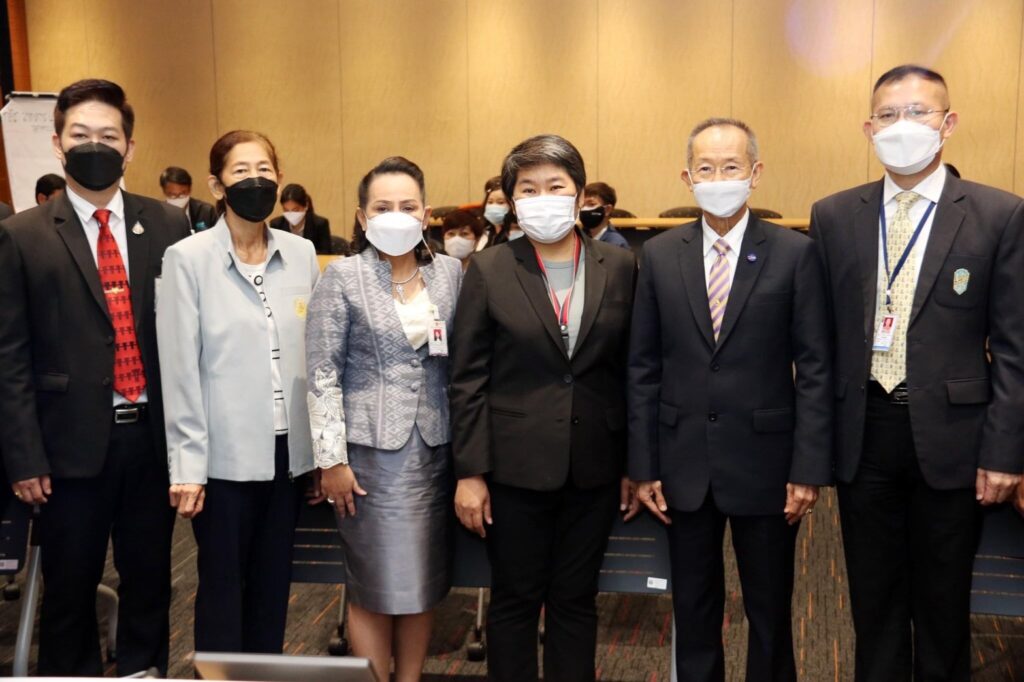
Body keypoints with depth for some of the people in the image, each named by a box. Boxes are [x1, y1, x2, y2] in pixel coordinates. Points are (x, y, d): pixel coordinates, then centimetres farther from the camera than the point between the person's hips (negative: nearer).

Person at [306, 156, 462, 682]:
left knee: (424, 581, 11)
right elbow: (322, 373, -7)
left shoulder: (450, 272, 5)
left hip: (434, 448, 4)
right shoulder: (342, 276, -5)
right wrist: (331, 458, -11)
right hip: (371, 449, -3)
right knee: (376, 586, 3)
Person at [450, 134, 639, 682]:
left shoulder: (619, 268, 2)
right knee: (514, 601, 10)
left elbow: (631, 371, 4)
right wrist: (469, 473, -7)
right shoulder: (488, 271, -3)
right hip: (516, 467, -1)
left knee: (576, 600, 13)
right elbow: (468, 381, -4)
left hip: (593, 468, 2)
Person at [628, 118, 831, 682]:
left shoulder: (795, 254, -4)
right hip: (684, 465, 2)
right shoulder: (659, 255, 2)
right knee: (693, 610, 15)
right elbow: (643, 369, 3)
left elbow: (814, 368, -4)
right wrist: (643, 466, 0)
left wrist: (808, 467, -8)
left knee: (770, 611, 13)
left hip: (765, 463, -2)